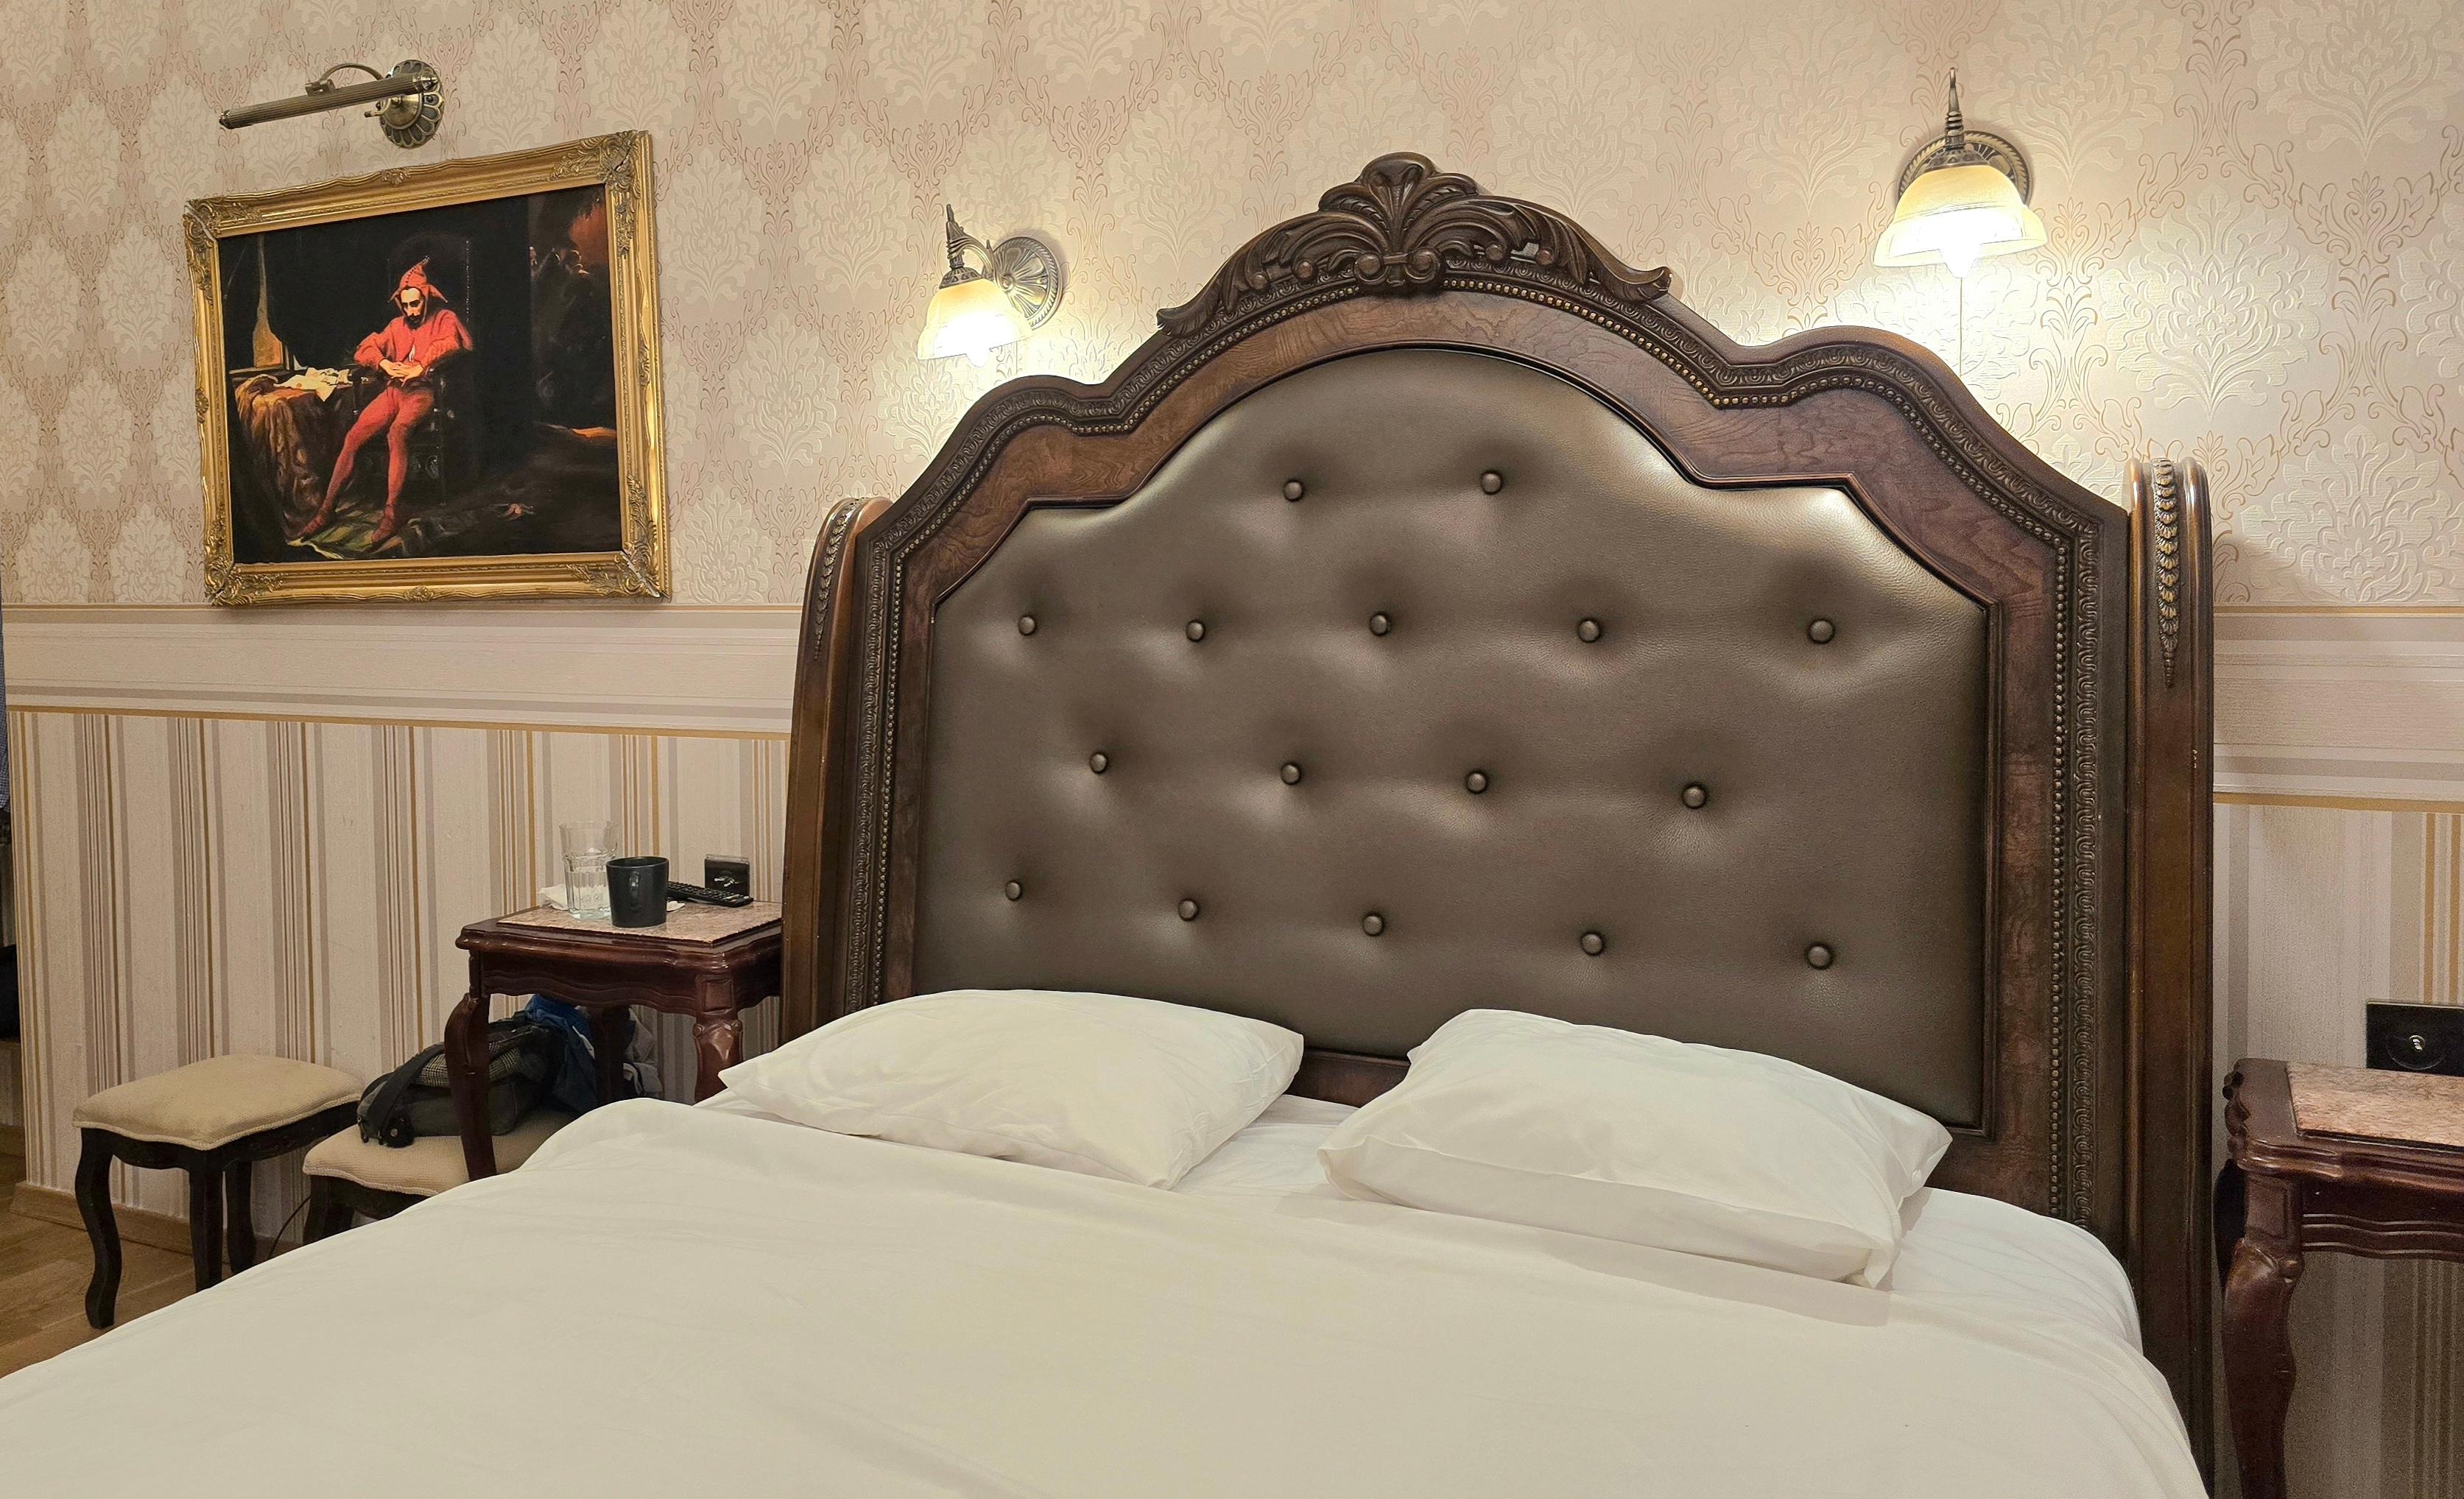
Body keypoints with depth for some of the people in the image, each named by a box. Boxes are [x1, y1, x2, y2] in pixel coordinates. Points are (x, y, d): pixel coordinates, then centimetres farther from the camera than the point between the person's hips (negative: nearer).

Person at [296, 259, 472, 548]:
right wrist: (384, 364, -2)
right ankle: (326, 510, -14)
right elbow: (364, 350, 21)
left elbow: (449, 344, -13)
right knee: (353, 437, -15)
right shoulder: (397, 326, 26)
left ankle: (393, 513, -40)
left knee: (397, 432, -36)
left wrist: (420, 367, -22)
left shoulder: (445, 319, 9)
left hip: (424, 391, -6)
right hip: (394, 390, 6)